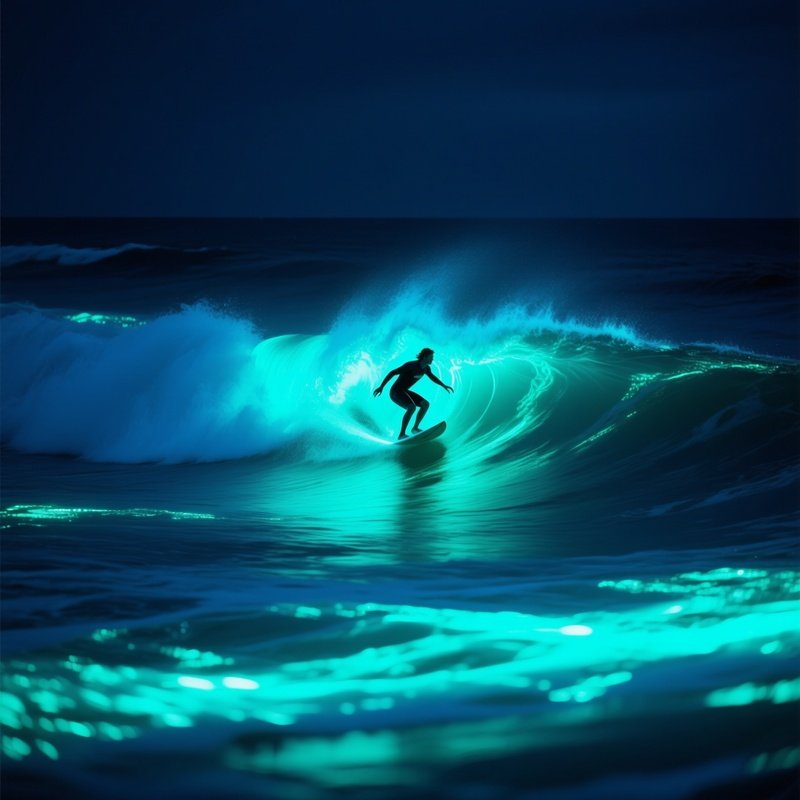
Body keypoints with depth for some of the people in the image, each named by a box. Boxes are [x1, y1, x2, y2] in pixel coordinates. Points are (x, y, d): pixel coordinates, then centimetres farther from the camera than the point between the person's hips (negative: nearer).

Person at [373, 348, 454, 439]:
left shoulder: (426, 368, 0)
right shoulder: (411, 365, -26)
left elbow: (432, 377, 24)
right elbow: (393, 373, -24)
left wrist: (444, 386, 22)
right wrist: (381, 387, -26)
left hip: (404, 391, 9)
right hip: (396, 392, -9)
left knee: (426, 404, 4)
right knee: (412, 407, -31)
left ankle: (415, 428, 16)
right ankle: (402, 434, -26)